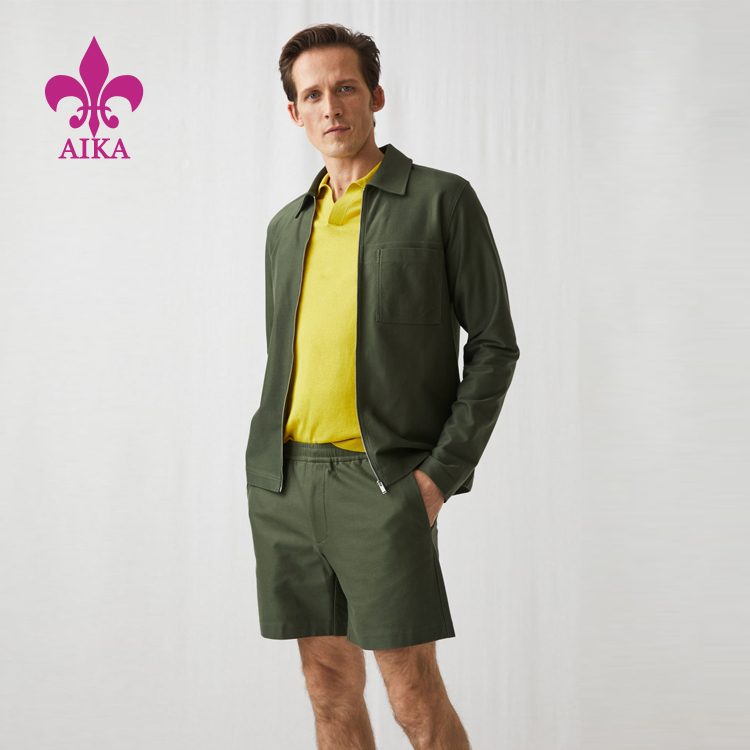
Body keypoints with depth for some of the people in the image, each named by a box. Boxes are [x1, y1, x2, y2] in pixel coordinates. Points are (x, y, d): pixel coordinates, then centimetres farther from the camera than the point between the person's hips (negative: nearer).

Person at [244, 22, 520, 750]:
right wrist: (269, 474, 11)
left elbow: (494, 345, -3)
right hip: (285, 482, 5)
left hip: (384, 481, -5)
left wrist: (441, 472, -11)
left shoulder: (442, 199, -1)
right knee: (329, 687, 9)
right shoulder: (287, 225, 16)